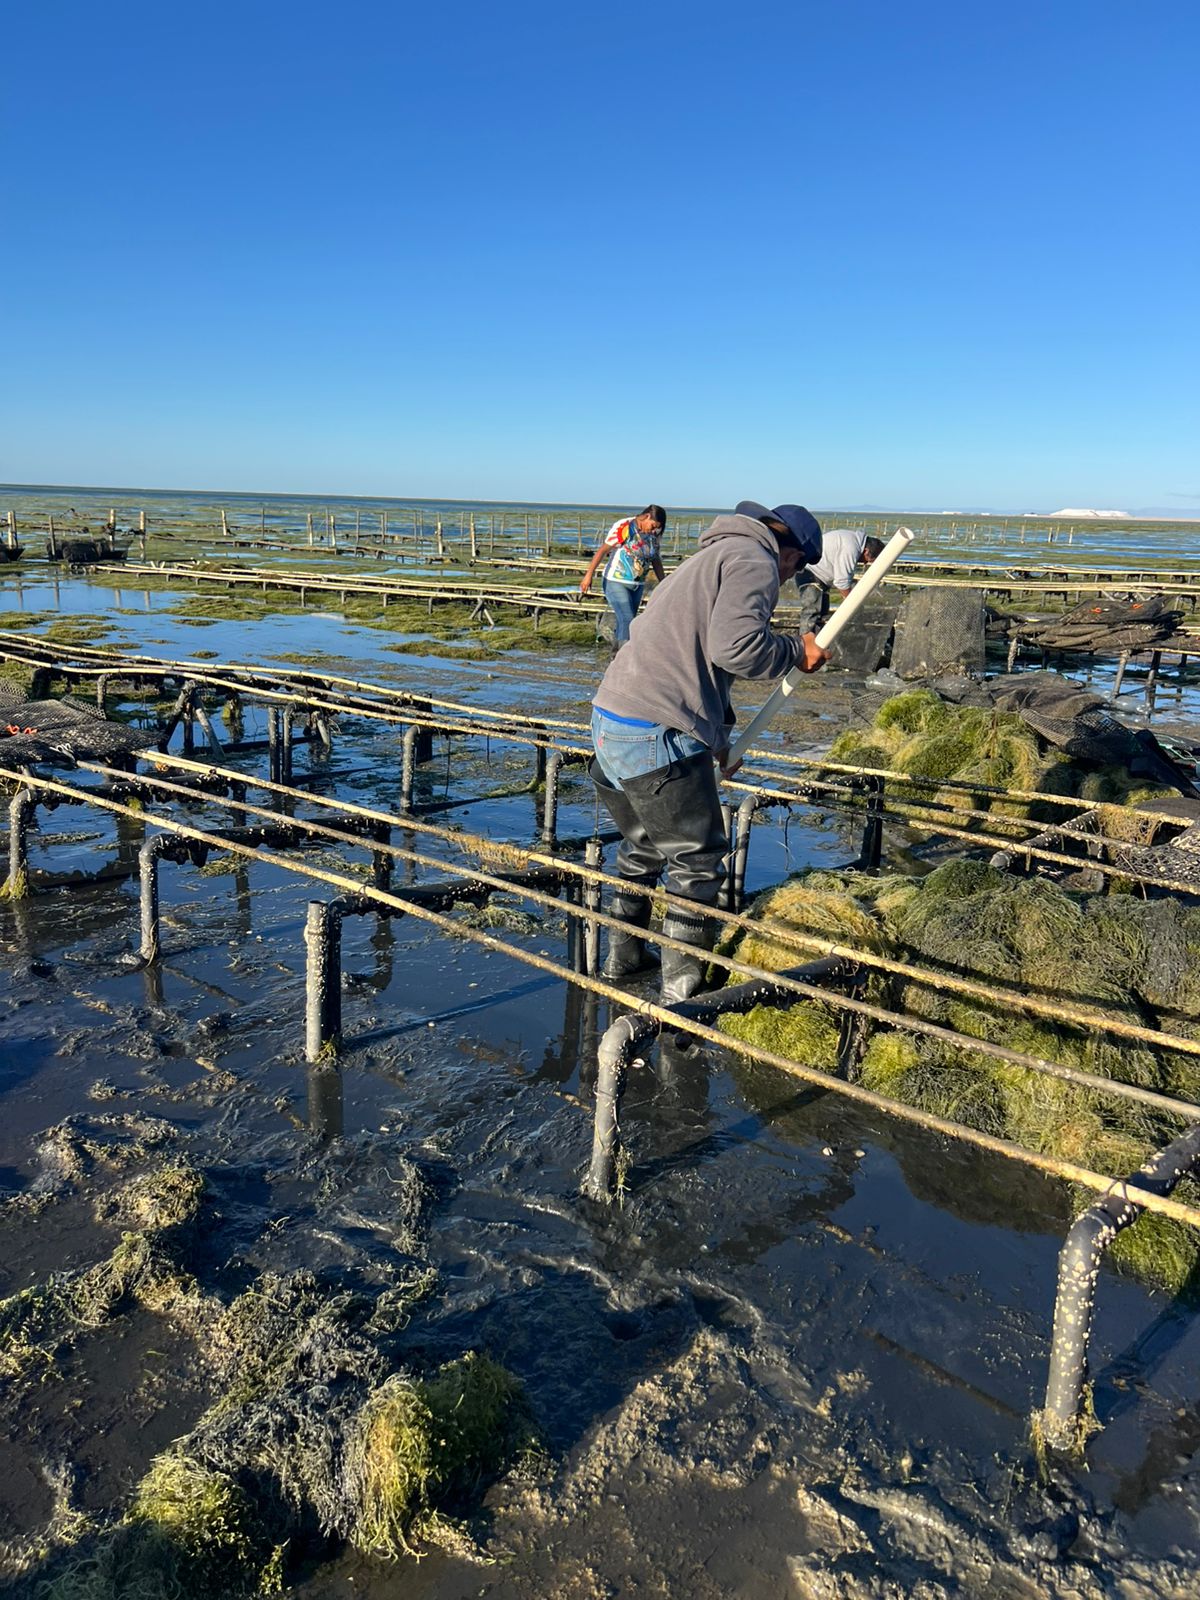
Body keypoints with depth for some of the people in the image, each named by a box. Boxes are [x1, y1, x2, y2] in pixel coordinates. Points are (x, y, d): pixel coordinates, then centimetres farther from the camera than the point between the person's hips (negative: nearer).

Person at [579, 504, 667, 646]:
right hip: (616, 582, -6)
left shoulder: (655, 536, 4)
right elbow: (603, 550, -15)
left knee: (626, 621, 11)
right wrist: (589, 574, -21)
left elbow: (656, 561, 15)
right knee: (627, 620, -14)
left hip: (637, 585, 6)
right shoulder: (623, 527, -14)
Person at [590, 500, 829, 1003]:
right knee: (697, 859, 6)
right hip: (656, 736, -10)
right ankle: (680, 990, 15)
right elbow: (735, 645, -21)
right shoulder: (754, 561, -4)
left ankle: (622, 957, 40)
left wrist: (718, 732, 30)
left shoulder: (709, 558, 27)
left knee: (643, 845, 27)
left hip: (610, 718, 10)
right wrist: (796, 651, -3)